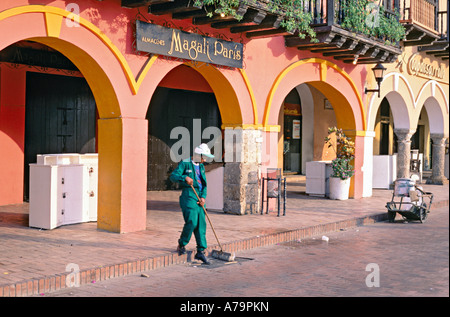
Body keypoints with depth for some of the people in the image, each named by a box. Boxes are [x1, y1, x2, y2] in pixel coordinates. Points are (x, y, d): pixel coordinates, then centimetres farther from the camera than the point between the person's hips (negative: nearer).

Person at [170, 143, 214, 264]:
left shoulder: (201, 166, 18)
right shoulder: (185, 164, -3)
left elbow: (204, 184, 17)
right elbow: (173, 176, -14)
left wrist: (203, 197, 1)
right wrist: (185, 177, -31)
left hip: (199, 197, 7)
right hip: (188, 196, -7)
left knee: (201, 224, 2)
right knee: (191, 222, -16)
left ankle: (200, 252, 6)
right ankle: (181, 245, 6)